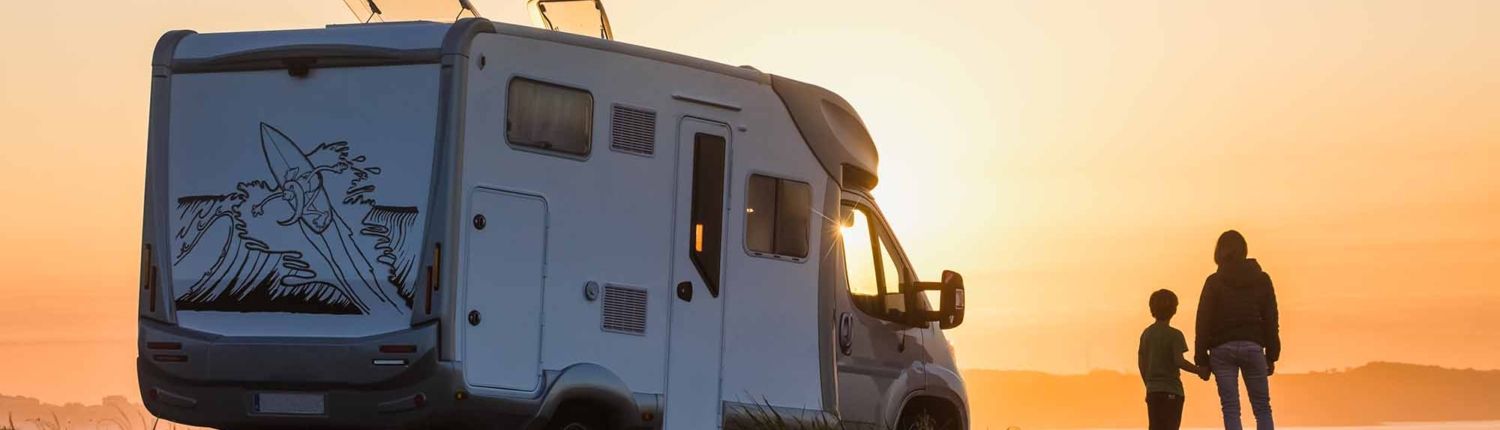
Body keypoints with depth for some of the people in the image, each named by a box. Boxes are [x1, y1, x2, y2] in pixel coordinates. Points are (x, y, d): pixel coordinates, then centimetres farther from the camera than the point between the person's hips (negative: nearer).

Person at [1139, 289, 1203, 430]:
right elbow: (1179, 361, -19)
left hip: (1152, 390, 6)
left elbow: (1141, 363, 13)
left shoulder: (1146, 333, 9)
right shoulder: (1174, 335, -9)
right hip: (1171, 391, -6)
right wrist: (1200, 371, -6)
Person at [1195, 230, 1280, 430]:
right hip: (1253, 347, 1)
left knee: (1230, 410, 0)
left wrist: (1202, 360, 1)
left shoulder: (1214, 282, 1)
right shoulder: (1261, 280, 6)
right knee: (1262, 408, 7)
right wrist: (1271, 356, 12)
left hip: (1222, 349, -1)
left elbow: (1203, 322, -2)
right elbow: (1271, 320, 7)